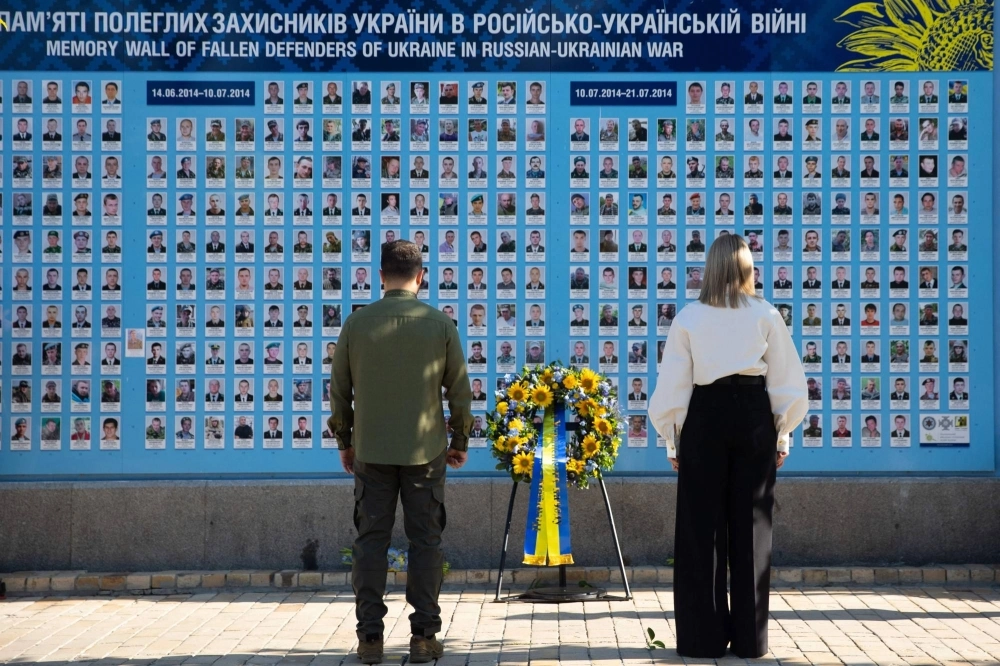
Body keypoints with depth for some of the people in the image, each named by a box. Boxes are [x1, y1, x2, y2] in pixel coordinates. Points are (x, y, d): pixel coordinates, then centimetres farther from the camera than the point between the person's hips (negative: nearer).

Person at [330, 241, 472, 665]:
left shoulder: (357, 323, -2)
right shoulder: (440, 324, -3)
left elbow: (339, 391, 3)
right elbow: (459, 390, 0)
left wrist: (344, 443, 15)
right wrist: (460, 442, 13)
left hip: (370, 451, 1)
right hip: (425, 451, 0)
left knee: (371, 541, 7)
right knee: (425, 543, 6)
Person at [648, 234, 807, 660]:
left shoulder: (688, 319, -3)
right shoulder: (766, 315, -1)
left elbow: (673, 386, -2)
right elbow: (786, 381, 2)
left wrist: (670, 439, 6)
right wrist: (784, 434, 11)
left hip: (705, 420, -1)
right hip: (753, 418, 1)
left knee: (701, 529, 5)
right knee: (750, 528, 7)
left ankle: (704, 637, 6)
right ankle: (750, 638, 11)